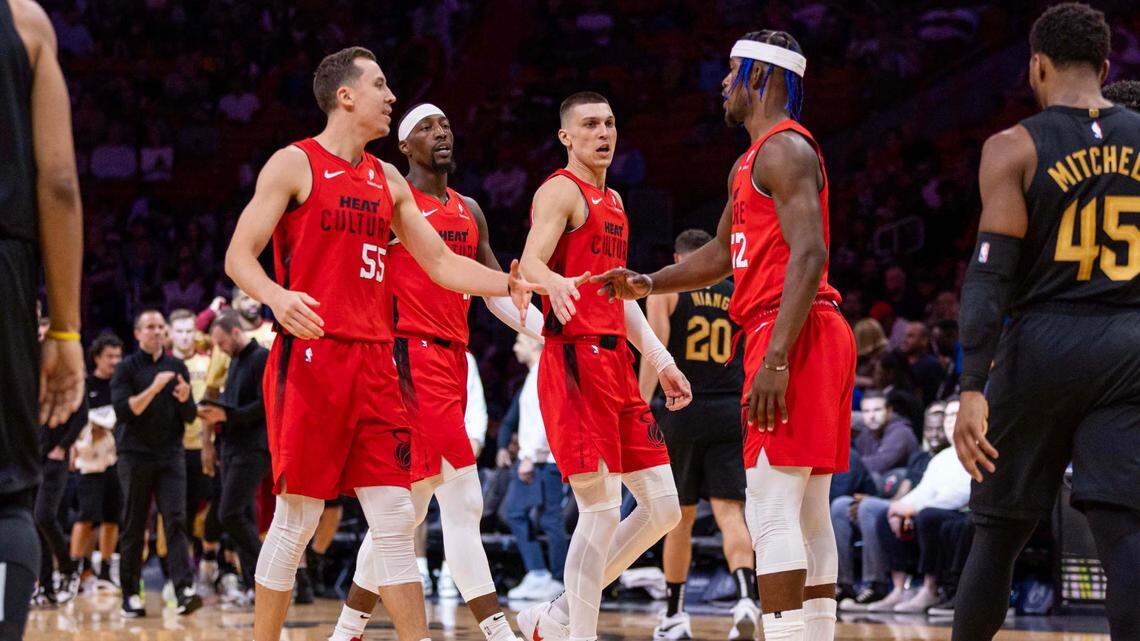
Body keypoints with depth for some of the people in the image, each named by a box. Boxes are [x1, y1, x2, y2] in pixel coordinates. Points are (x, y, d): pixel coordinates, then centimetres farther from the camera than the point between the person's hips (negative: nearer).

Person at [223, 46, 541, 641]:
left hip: (373, 360, 6)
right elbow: (239, 255, -7)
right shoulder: (294, 164, -2)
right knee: (295, 520, -3)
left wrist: (507, 284, 1)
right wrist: (277, 297, -27)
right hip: (310, 354, -6)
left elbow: (441, 263, 18)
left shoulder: (387, 180, 17)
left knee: (395, 519, 2)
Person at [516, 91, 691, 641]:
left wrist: (661, 360, 24)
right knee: (602, 510, -12)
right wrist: (553, 282, -45)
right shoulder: (561, 191, -5)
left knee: (663, 508, 6)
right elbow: (531, 259, -22)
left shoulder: (612, 201, 22)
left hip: (616, 364, 9)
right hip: (576, 359, -9)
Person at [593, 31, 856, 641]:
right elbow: (723, 253, 34)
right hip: (816, 341, 11)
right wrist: (647, 284, 22)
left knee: (772, 513, -13)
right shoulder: (748, 163, 23)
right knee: (808, 517, 9)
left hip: (792, 337, -11)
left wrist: (775, 359, -26)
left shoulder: (784, 149, -10)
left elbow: (809, 254, -21)